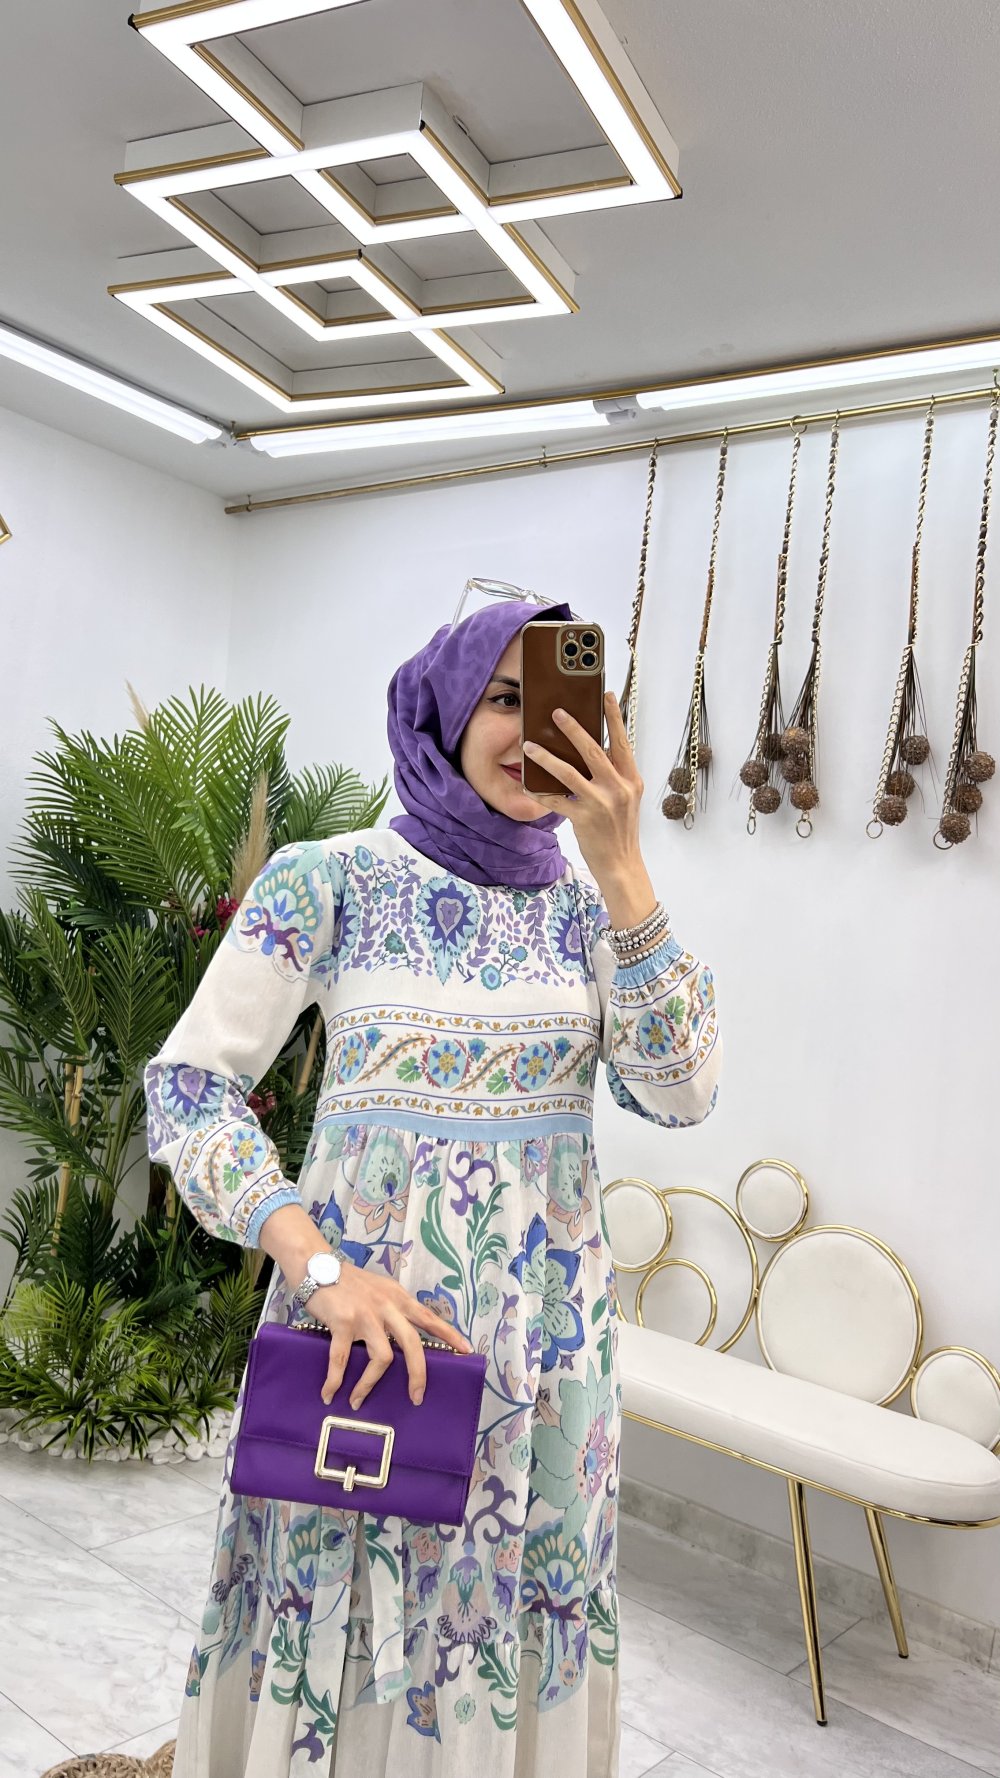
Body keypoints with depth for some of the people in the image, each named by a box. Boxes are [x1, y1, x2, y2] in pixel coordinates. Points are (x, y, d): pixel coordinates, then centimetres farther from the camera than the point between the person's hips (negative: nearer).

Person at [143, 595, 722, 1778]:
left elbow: (681, 1094, -9)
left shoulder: (585, 901, 2)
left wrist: (620, 866, -16)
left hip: (550, 1322, 3)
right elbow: (189, 1087, -9)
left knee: (522, 1602, 17)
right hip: (368, 1310, -2)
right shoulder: (329, 880, -7)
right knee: (345, 1604, 12)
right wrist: (318, 1264, -21)